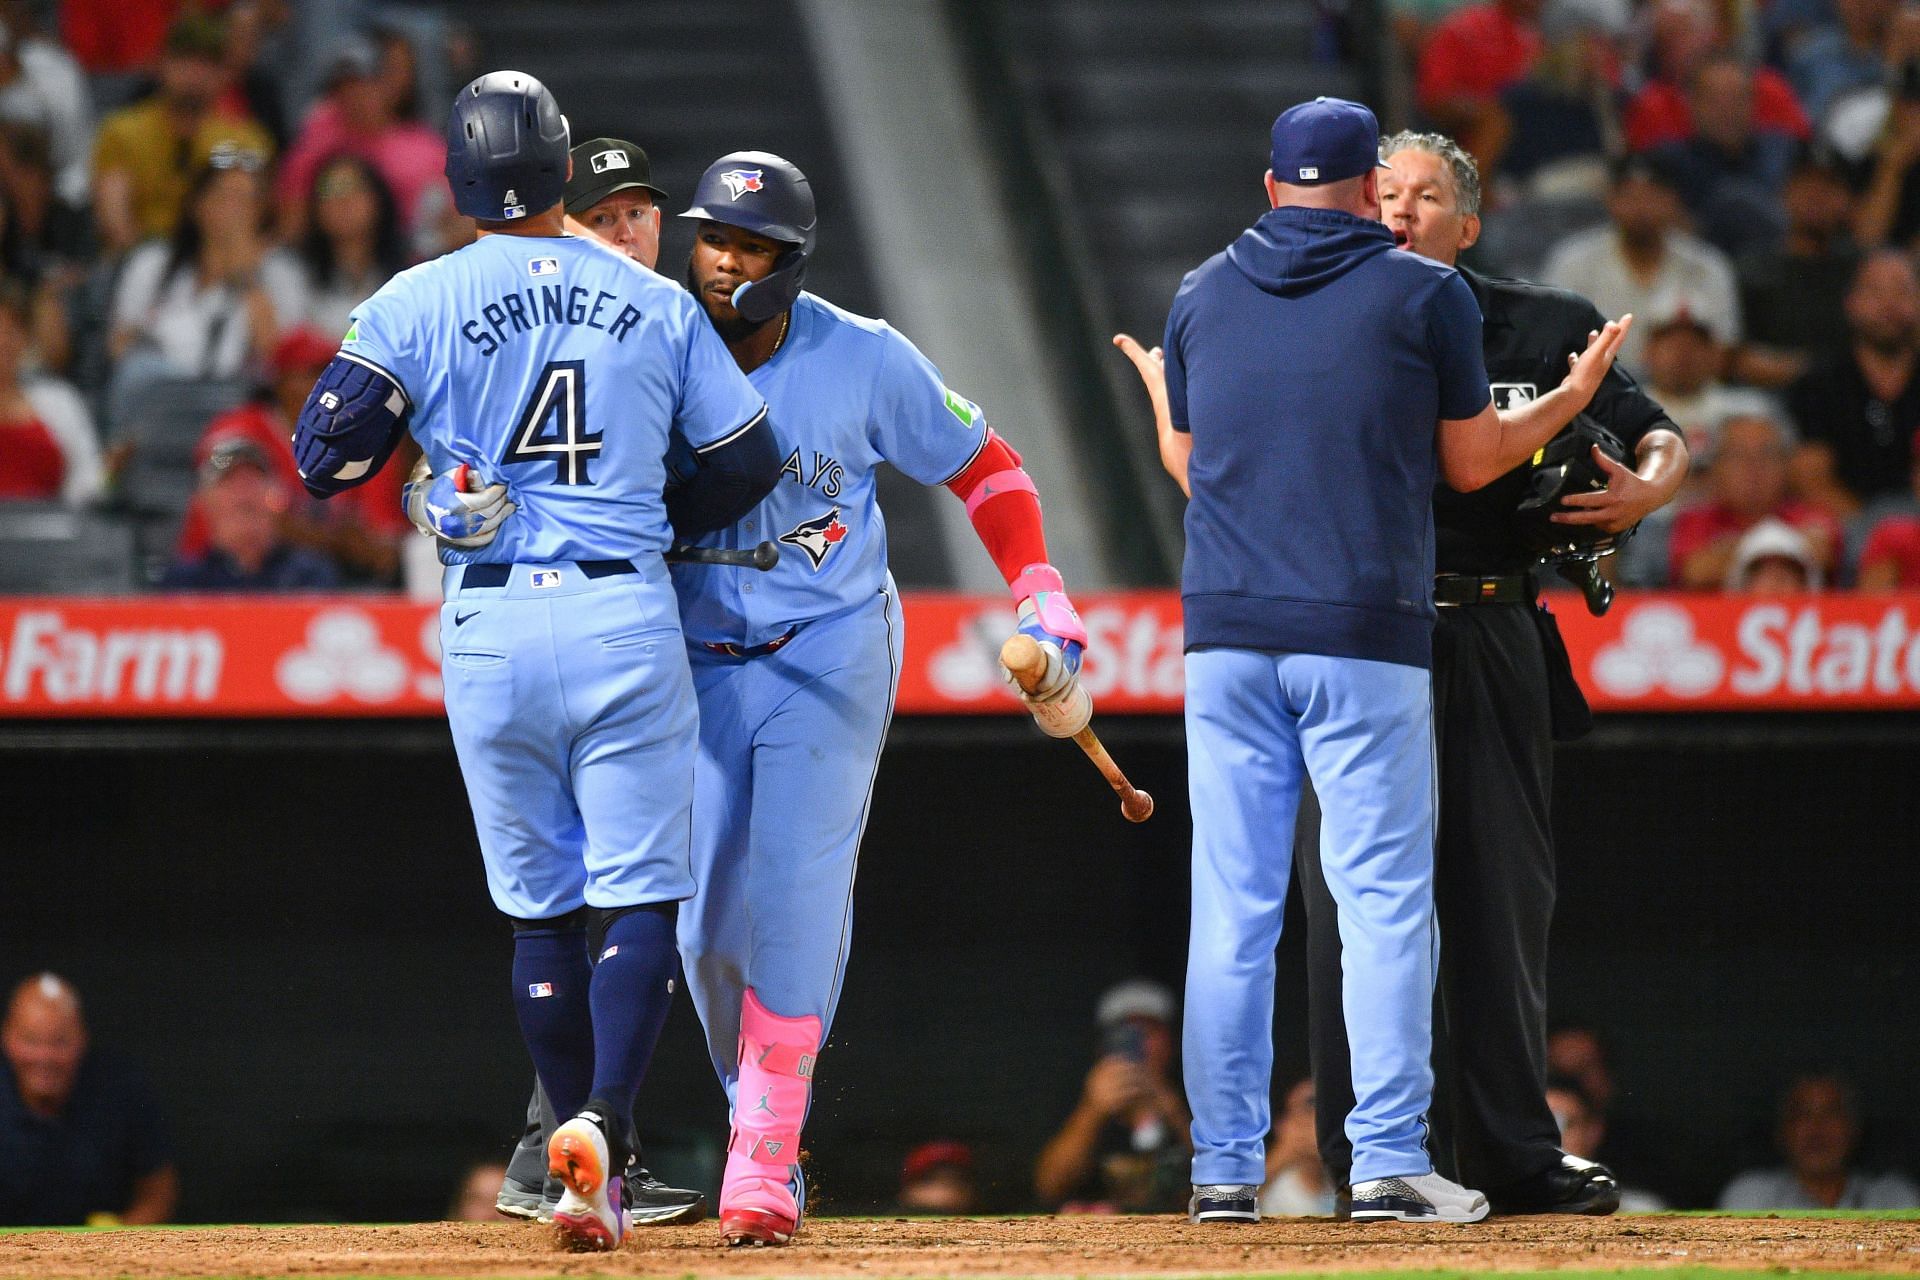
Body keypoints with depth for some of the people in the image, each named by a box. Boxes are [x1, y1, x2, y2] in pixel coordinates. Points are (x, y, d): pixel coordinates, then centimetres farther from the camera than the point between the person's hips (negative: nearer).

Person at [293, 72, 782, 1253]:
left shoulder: (421, 302, -1)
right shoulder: (657, 304, 4)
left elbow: (323, 456, -6)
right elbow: (748, 463, 9)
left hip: (488, 628, 1)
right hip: (625, 616, -1)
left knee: (543, 909, 11)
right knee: (638, 896, 0)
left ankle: (596, 1174, 12)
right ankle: (604, 1122, -23)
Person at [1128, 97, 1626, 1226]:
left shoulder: (1203, 296, 11)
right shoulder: (1425, 293, 1)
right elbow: (1472, 461, 7)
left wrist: (1155, 390, 41)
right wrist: (1575, 396, 24)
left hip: (1226, 635, 3)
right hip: (1364, 635, -3)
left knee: (1232, 907, 5)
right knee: (1386, 899, -1)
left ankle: (1224, 1167, 4)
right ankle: (1390, 1164, -7)